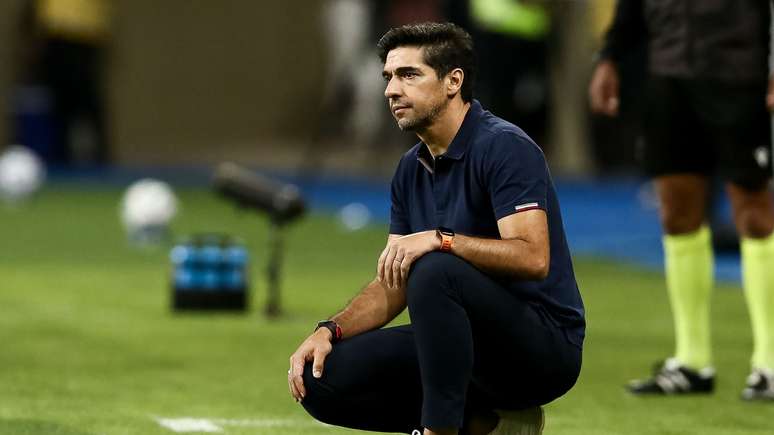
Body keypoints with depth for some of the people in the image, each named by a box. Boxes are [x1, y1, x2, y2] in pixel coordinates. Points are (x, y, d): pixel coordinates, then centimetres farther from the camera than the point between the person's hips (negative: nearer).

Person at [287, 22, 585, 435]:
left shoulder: (504, 146, -14)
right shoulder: (411, 169, 10)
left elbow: (533, 257, -26)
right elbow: (393, 284, 12)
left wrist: (441, 240, -33)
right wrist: (329, 330, -4)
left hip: (544, 345, -8)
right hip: (473, 345, 8)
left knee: (434, 271, -35)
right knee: (320, 378, -7)